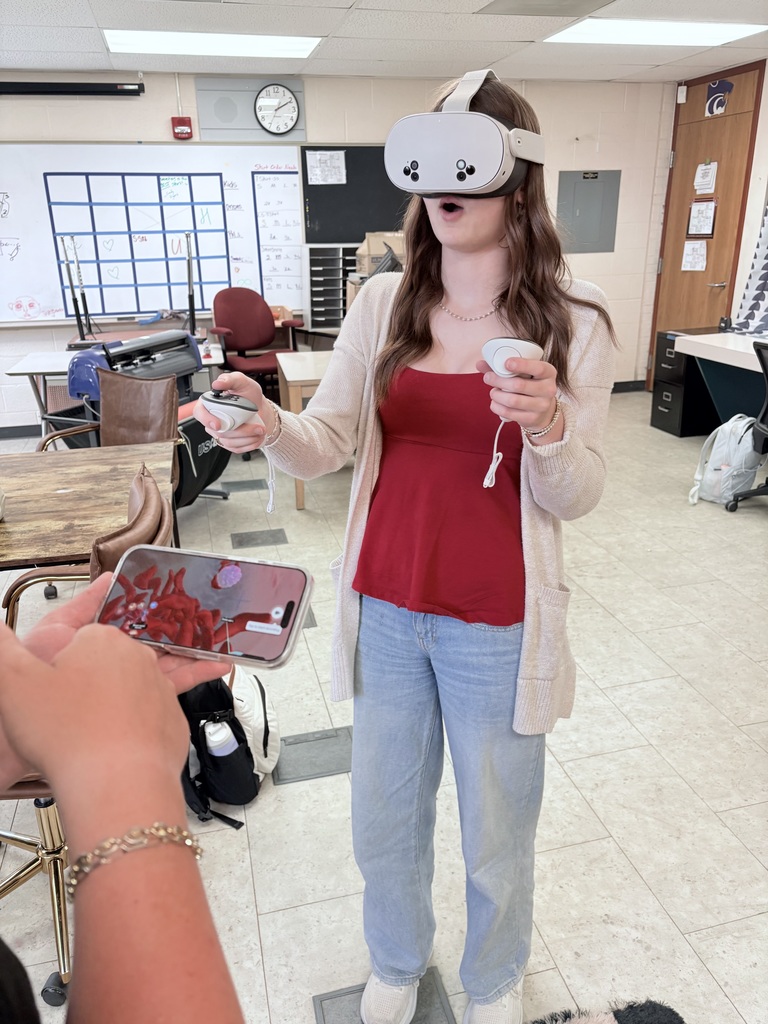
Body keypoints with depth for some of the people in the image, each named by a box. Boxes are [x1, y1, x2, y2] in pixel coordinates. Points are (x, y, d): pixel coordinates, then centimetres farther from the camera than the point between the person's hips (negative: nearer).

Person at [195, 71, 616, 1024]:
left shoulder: (571, 321, -7)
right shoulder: (383, 302, 0)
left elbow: (575, 495, -7)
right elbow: (329, 441, -4)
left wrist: (549, 427, -28)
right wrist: (270, 424, -26)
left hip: (497, 623, -2)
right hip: (386, 608, 3)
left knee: (497, 835, 16)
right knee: (384, 820, 20)